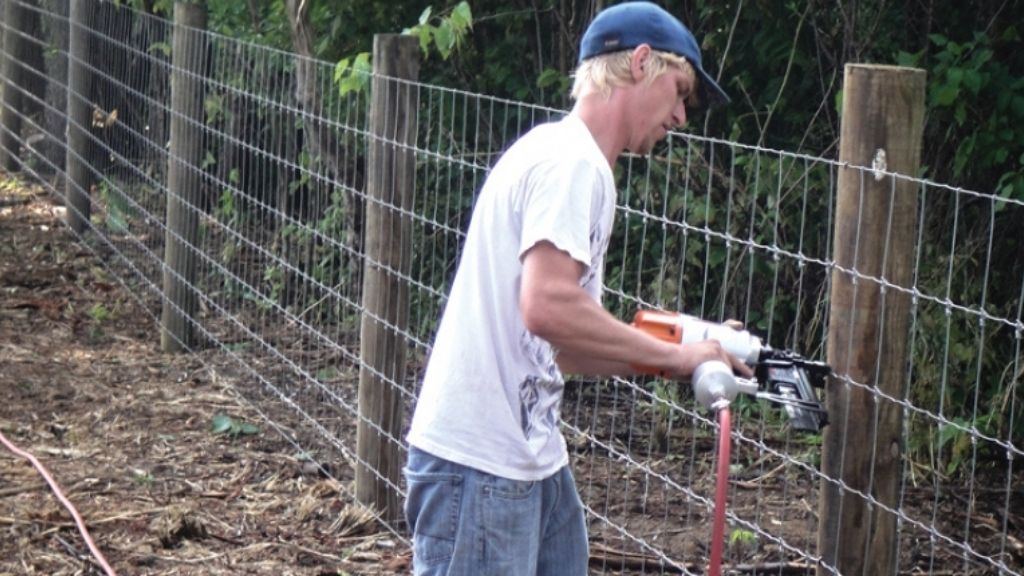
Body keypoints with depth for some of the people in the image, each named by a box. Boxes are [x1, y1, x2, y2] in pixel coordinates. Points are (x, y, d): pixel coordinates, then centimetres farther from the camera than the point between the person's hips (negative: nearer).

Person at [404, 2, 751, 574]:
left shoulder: (574, 162, 17)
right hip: (480, 466, -10)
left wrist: (677, 357, 9)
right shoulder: (570, 160, -13)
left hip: (531, 458, 10)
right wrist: (675, 355, -15)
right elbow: (548, 307, -27)